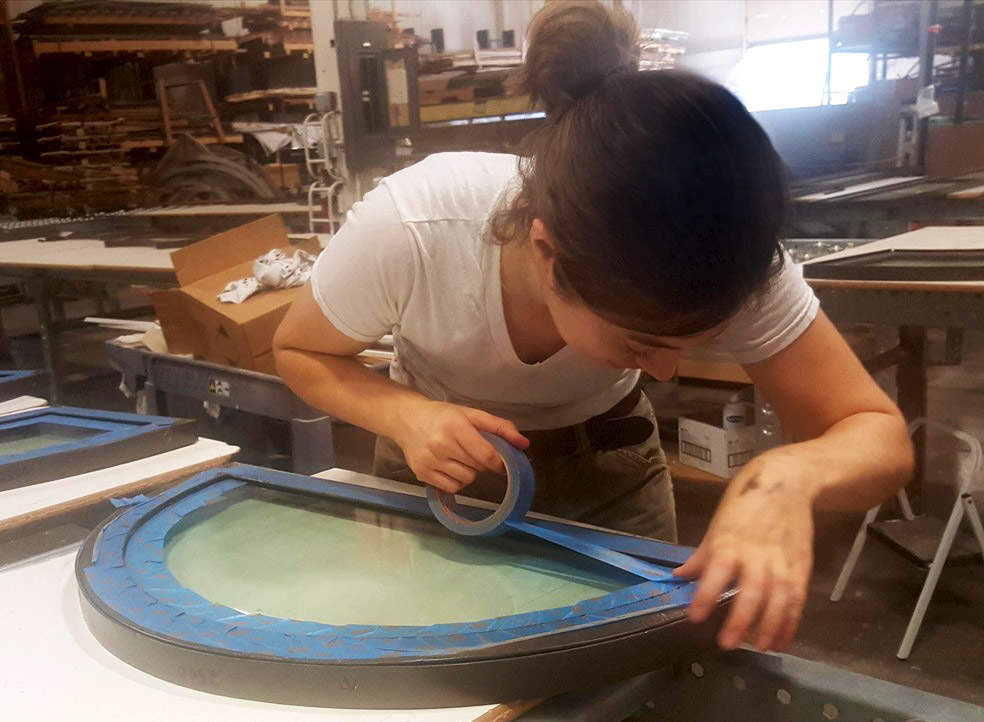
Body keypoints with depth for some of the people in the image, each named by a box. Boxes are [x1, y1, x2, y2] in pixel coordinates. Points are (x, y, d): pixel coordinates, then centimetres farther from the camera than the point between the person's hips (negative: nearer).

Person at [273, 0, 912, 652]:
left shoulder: (720, 257, -33)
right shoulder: (407, 231, -36)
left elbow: (881, 438, -25)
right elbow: (301, 353, -16)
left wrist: (790, 474, -48)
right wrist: (402, 414, -36)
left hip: (606, 465, 1)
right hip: (438, 461, 0)